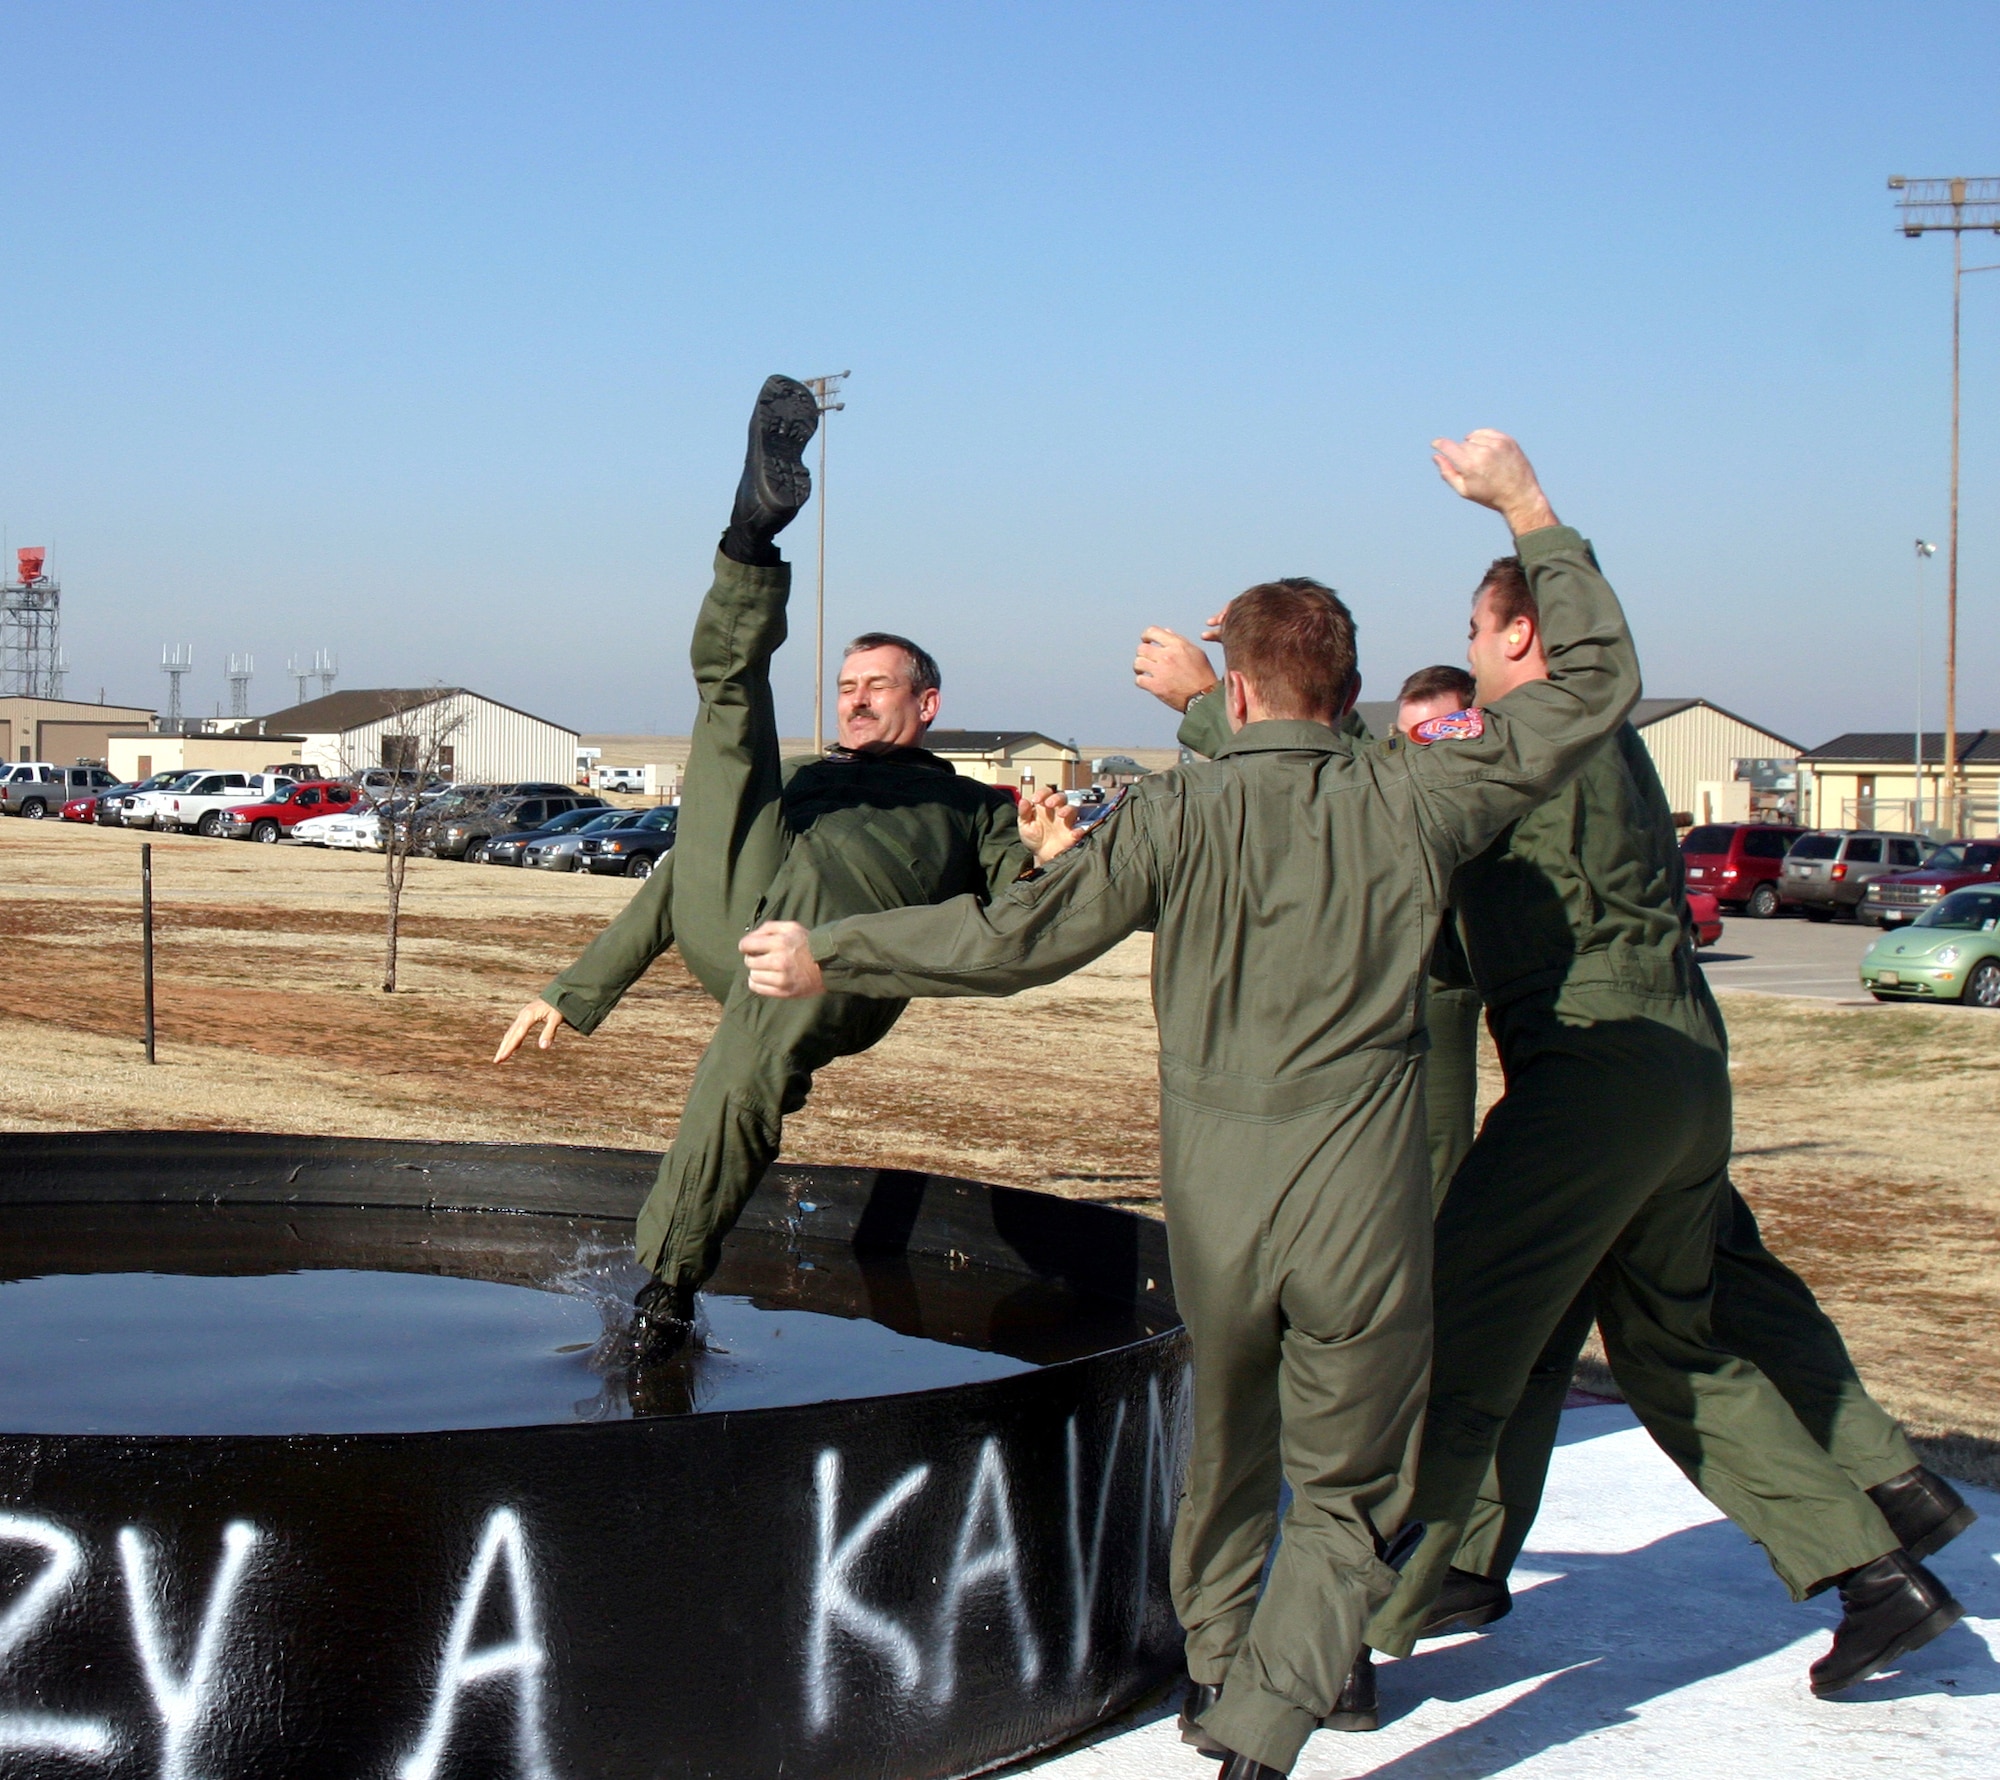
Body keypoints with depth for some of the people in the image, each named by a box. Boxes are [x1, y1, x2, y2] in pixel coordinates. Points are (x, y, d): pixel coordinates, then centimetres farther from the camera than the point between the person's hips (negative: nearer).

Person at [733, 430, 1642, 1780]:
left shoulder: (1179, 817, -5)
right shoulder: (1410, 801, -3)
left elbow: (1014, 940, -6)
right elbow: (1596, 687, 7)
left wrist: (830, 958, 5)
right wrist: (1528, 511, 14)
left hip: (1215, 1204, 2)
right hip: (1361, 1214, -1)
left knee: (1229, 1454, 25)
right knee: (1345, 1498, 9)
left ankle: (1222, 1664, 43)